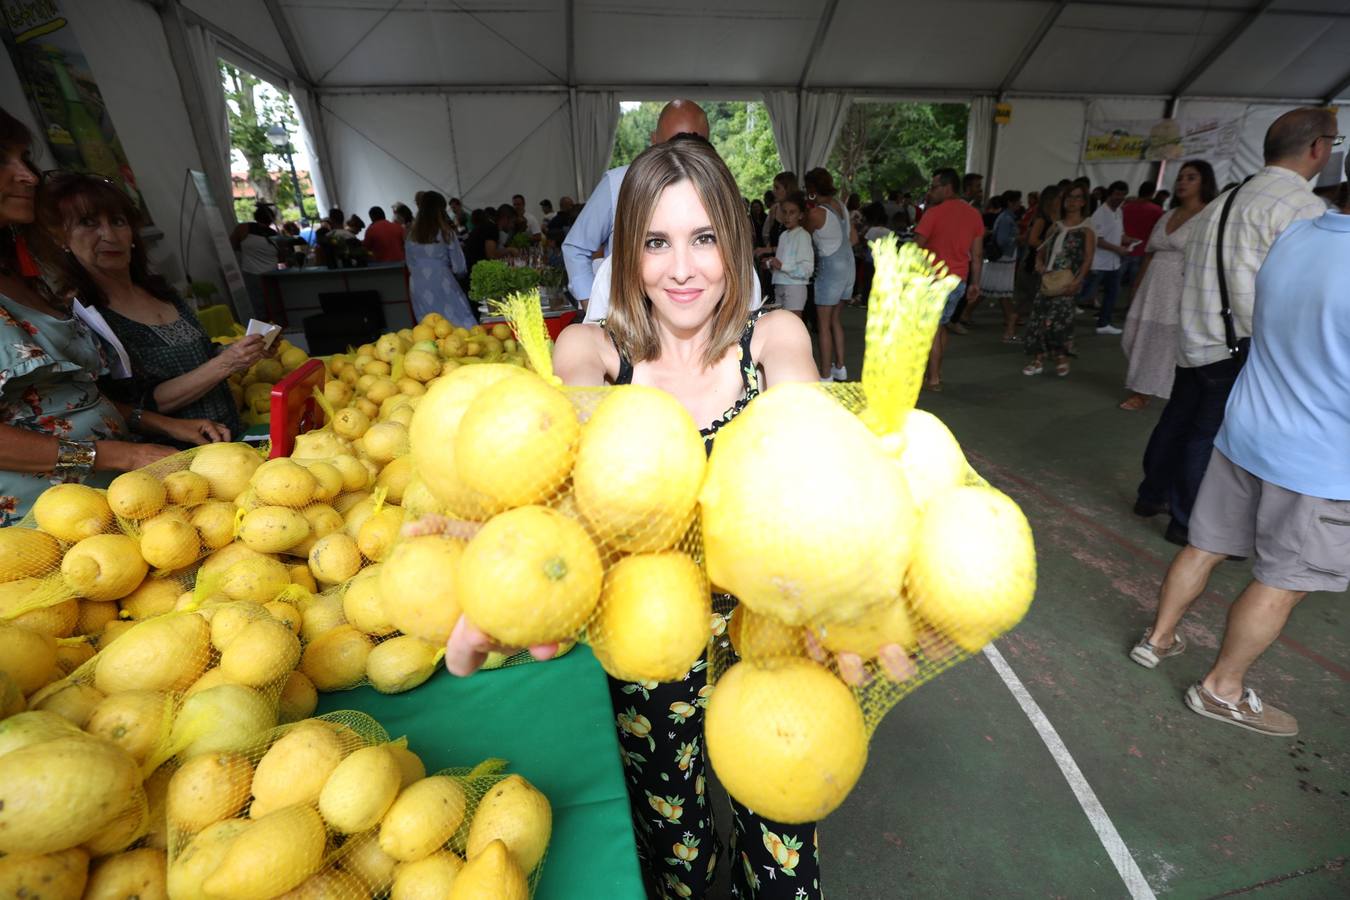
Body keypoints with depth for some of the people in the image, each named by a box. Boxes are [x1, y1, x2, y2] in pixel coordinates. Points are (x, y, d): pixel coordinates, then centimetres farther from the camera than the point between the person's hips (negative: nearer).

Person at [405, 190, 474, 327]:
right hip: (442, 286, -4)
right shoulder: (446, 232, -4)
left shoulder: (412, 235, 7)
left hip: (419, 287, 5)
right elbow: (459, 267, -2)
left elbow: (410, 266, 14)